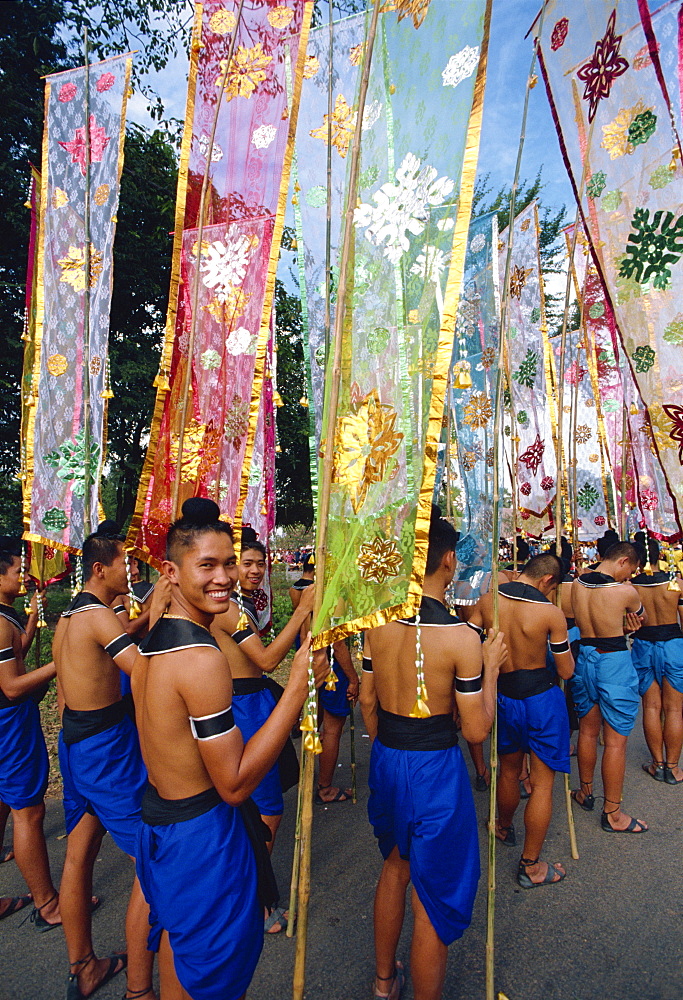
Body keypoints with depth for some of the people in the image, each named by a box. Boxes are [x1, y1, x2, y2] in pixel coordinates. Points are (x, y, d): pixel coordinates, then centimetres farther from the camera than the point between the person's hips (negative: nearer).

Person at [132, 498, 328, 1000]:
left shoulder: (152, 641, 0)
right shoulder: (203, 657, -28)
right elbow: (235, 784, -26)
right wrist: (300, 684, -29)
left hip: (157, 820, 9)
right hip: (204, 836, -8)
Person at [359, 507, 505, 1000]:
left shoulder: (379, 624, -6)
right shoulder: (461, 637, -22)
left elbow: (367, 701, 5)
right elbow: (476, 731, -15)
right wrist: (491, 666, -3)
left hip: (385, 759, 6)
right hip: (435, 769, -6)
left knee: (396, 862, 29)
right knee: (435, 895, 14)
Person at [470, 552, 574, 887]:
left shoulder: (487, 602, -8)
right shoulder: (550, 612, -17)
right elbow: (566, 671, -8)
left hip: (504, 697, 4)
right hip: (542, 699, -4)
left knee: (509, 769, 26)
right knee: (542, 782, 11)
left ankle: (504, 827, 49)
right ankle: (531, 866, 22)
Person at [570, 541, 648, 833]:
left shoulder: (577, 584, -2)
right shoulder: (625, 591, -17)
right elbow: (642, 619, 3)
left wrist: (621, 625, 1)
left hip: (584, 658, 6)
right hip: (614, 663, -6)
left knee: (588, 730, 21)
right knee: (616, 740, 5)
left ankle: (585, 792, 36)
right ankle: (612, 814, 16)